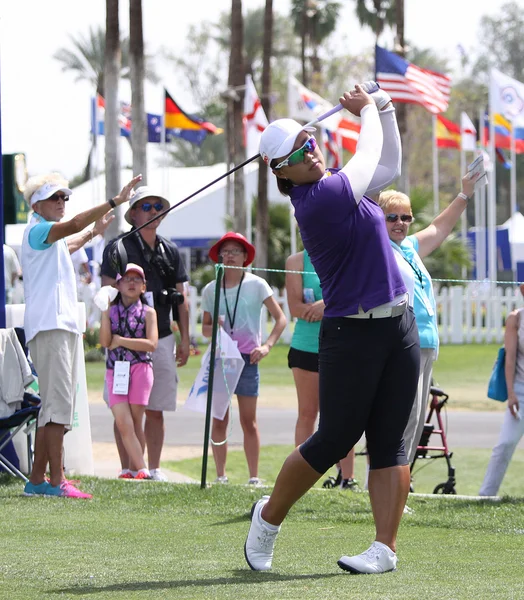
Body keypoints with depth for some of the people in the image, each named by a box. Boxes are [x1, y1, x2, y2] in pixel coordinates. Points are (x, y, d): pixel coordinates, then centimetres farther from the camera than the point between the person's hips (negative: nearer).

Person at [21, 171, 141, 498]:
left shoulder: (51, 238, 22)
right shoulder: (36, 230, -8)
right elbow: (74, 225, -26)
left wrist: (93, 232, 57)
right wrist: (116, 201, -30)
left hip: (64, 325, 10)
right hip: (49, 327, -10)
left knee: (57, 405, 10)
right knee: (58, 403, -14)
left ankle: (37, 479, 12)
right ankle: (56, 480, -17)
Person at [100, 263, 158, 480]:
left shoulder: (148, 313, 6)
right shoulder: (111, 311, 10)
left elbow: (151, 344, -7)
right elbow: (105, 341, -4)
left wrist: (120, 341, -8)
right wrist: (104, 313, -11)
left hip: (140, 368, -1)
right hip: (115, 370, 1)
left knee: (135, 422, 0)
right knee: (123, 423, -11)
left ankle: (136, 468, 8)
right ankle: (142, 470, -12)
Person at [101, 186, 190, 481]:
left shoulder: (170, 250, 15)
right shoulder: (118, 247, 1)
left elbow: (181, 298, 16)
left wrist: (185, 339, 11)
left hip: (162, 338, 4)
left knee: (156, 410, 6)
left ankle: (155, 469, 11)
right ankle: (127, 470, 1)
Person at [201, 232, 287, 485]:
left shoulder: (256, 284, -1)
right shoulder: (210, 289, 6)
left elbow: (280, 319, 0)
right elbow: (205, 327, 13)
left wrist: (267, 346, -11)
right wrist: (213, 329, -10)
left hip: (247, 359, -2)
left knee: (248, 421, 0)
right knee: (219, 420, 2)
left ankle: (254, 477, 3)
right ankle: (220, 475, 7)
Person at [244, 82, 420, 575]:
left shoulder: (335, 188, 11)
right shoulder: (318, 200, -16)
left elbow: (387, 166, 27)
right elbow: (369, 156, -3)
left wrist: (383, 105, 18)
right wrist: (367, 109, 14)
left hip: (398, 328, 8)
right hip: (352, 335, -8)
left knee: (389, 444, 1)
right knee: (333, 440, -1)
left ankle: (385, 548, -1)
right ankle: (268, 518, 21)